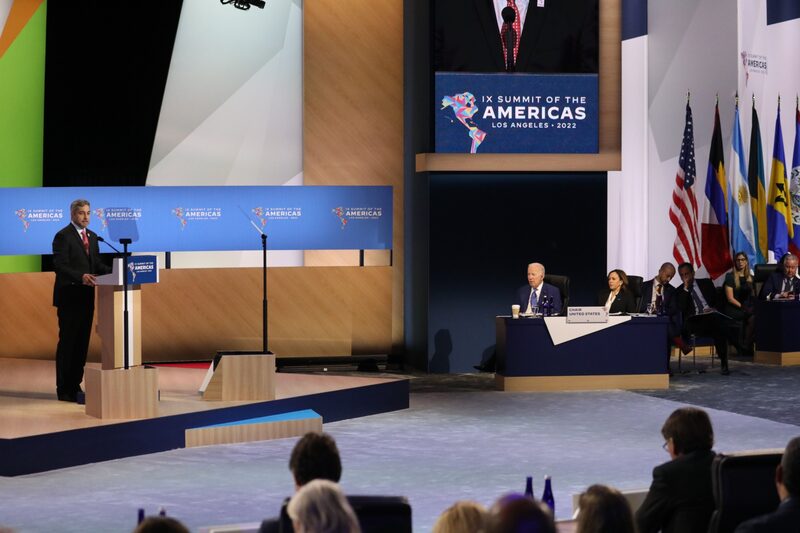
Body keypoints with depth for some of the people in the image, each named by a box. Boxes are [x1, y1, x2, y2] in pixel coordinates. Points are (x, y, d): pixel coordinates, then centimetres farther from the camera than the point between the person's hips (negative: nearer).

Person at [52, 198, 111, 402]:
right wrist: (81, 276, -32)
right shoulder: (63, 236, -10)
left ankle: (75, 385, 17)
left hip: (86, 296, 7)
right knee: (67, 341, -3)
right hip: (69, 297, -7)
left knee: (82, 341, 10)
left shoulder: (92, 236, 15)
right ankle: (64, 389, 2)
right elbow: (60, 266, -18)